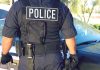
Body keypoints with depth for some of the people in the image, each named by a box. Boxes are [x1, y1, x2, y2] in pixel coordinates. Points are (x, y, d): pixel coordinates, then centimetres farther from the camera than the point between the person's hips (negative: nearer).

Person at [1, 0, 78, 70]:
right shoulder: (61, 7, -3)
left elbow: (8, 36, -6)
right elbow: (70, 36, 0)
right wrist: (73, 54, 15)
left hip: (29, 59, -1)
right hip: (53, 58, 2)